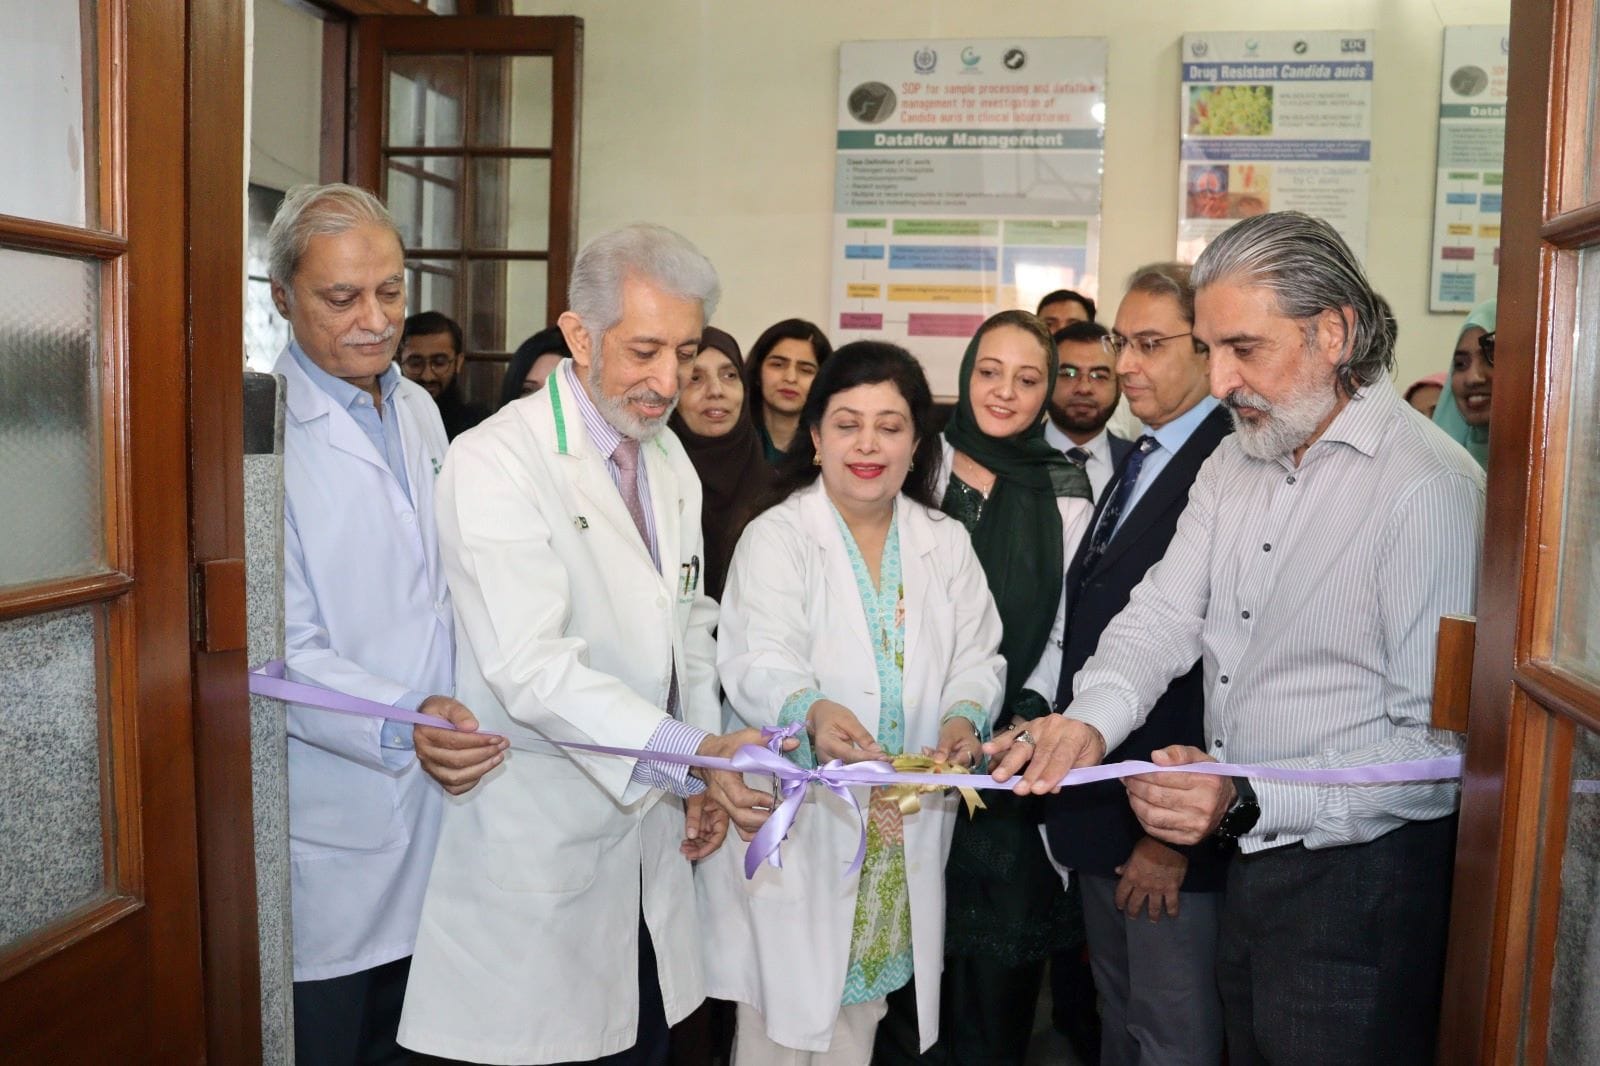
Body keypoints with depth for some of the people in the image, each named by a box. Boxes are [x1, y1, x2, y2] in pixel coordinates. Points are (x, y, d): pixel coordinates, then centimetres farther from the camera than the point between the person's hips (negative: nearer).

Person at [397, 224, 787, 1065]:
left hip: (649, 828, 7)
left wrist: (708, 779, 6)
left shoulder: (670, 458, 9)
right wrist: (692, 753, -29)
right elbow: (532, 670, -24)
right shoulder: (496, 462, -16)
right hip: (539, 842, -6)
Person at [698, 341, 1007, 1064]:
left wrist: (964, 717, -17)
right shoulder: (775, 537, -6)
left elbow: (977, 658, 5)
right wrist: (812, 711, -39)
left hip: (904, 841, 4)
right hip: (796, 830, -3)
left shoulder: (946, 544, 9)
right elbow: (758, 663, -18)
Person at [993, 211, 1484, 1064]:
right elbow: (1166, 613, -1)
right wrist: (1091, 717, -20)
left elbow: (1441, 747, -22)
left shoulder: (1431, 487, -19)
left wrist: (1248, 804, -30)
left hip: (1357, 880, -7)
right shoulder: (1233, 463, 7)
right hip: (1244, 863, 7)